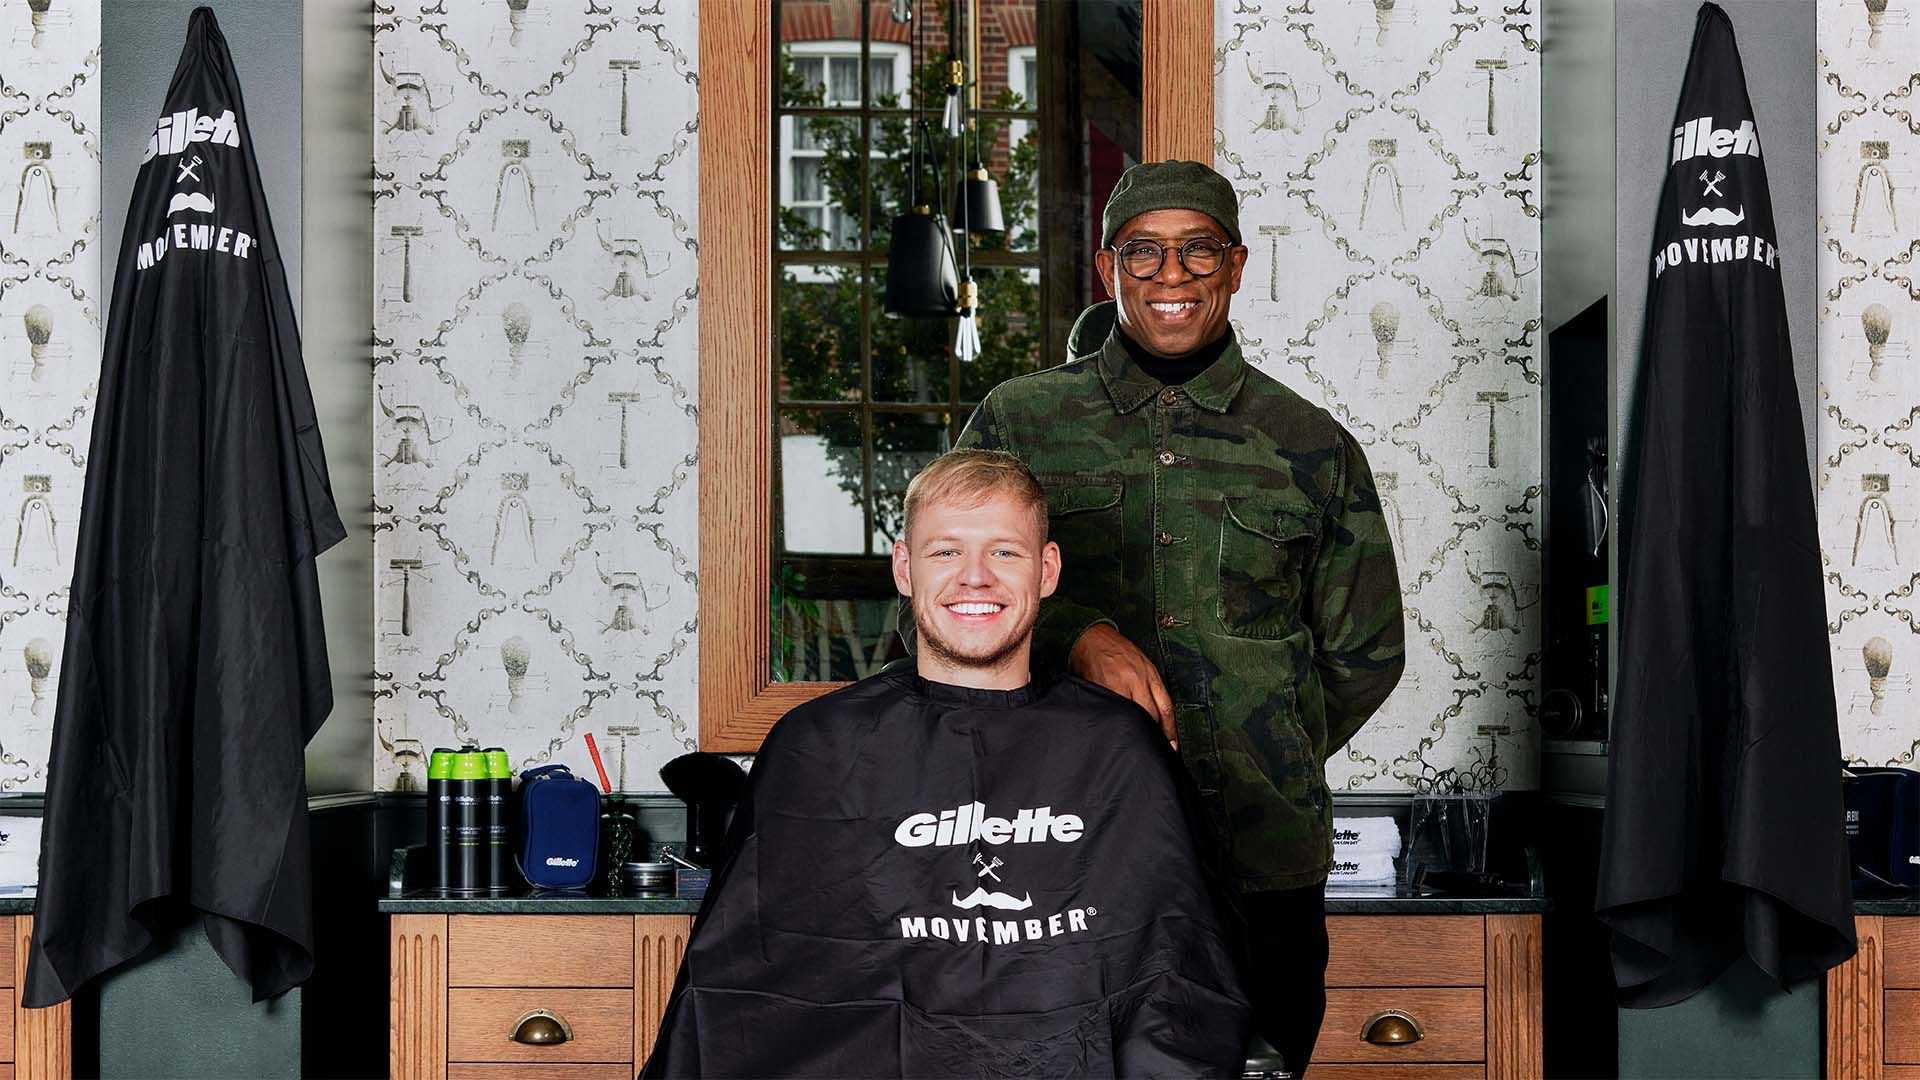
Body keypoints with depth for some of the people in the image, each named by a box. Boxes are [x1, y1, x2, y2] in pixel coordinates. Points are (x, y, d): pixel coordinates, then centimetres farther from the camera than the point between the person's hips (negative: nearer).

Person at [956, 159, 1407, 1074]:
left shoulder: (1313, 447, 9)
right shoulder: (1018, 421, 7)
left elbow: (1365, 654, 17)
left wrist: (1262, 763, 10)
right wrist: (1078, 635, -12)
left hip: (1264, 869, 1)